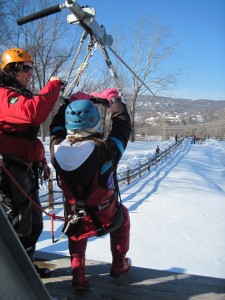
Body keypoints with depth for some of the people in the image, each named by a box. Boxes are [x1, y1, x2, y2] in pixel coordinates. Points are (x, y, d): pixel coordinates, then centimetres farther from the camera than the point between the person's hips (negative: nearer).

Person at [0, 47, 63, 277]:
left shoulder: (21, 96, 21)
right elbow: (34, 113, -33)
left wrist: (41, 161, 18)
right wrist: (53, 86, -20)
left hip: (26, 171, 10)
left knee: (34, 224, 20)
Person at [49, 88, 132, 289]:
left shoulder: (57, 149, -21)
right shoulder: (105, 150, -30)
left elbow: (57, 127, 2)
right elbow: (123, 126, -13)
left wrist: (72, 100, 8)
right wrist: (113, 98, -1)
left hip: (75, 218, 3)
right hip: (106, 216, -2)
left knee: (76, 235, 36)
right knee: (122, 216, 31)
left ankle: (78, 275, 31)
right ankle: (119, 265, 44)